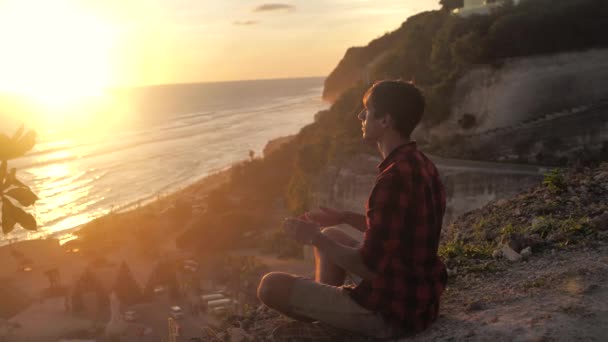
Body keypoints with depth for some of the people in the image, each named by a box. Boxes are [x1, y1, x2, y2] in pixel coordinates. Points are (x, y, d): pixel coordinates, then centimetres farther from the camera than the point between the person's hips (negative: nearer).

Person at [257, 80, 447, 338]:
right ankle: (322, 307, 26)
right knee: (331, 235, 25)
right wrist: (345, 217, 15)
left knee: (271, 286, -9)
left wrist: (315, 239, -12)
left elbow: (368, 268, -24)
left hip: (390, 314, -9)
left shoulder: (394, 179, -27)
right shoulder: (421, 165, 3)